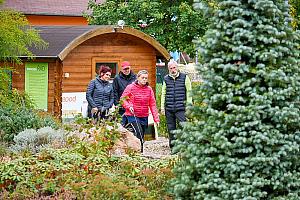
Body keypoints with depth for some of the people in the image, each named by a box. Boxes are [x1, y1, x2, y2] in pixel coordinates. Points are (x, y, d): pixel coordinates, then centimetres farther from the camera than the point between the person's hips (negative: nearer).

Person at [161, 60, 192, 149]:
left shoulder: (184, 77, 3)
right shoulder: (166, 79, 11)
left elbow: (189, 92, 3)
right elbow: (163, 94, 17)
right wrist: (162, 107, 11)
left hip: (181, 108, -3)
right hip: (169, 108, 4)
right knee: (171, 129, 7)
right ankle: (173, 147, 15)